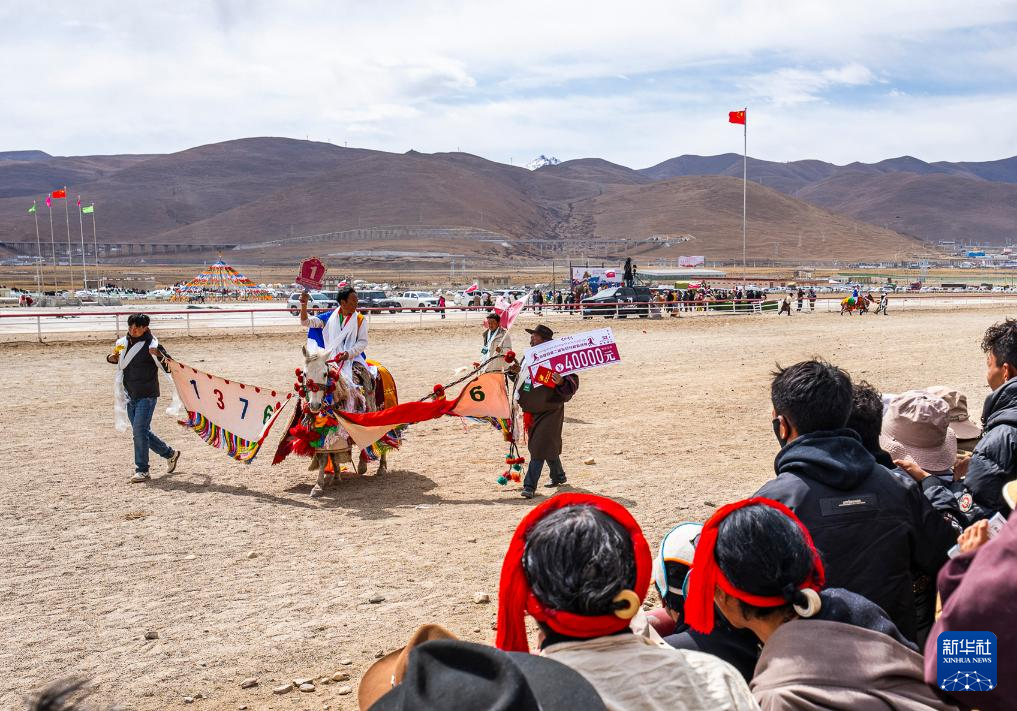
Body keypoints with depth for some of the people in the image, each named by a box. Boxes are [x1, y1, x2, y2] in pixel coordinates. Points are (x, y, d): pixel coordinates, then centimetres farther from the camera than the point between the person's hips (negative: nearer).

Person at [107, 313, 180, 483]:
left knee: (139, 430, -12)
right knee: (143, 432, 13)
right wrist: (112, 358, 1)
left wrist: (160, 355, -33)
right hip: (130, 396, 7)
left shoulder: (151, 345, -11)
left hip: (147, 396, -7)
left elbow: (169, 367, -14)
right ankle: (170, 454, 32)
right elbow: (113, 358, 24)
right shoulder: (122, 343, 7)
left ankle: (142, 470, -3)